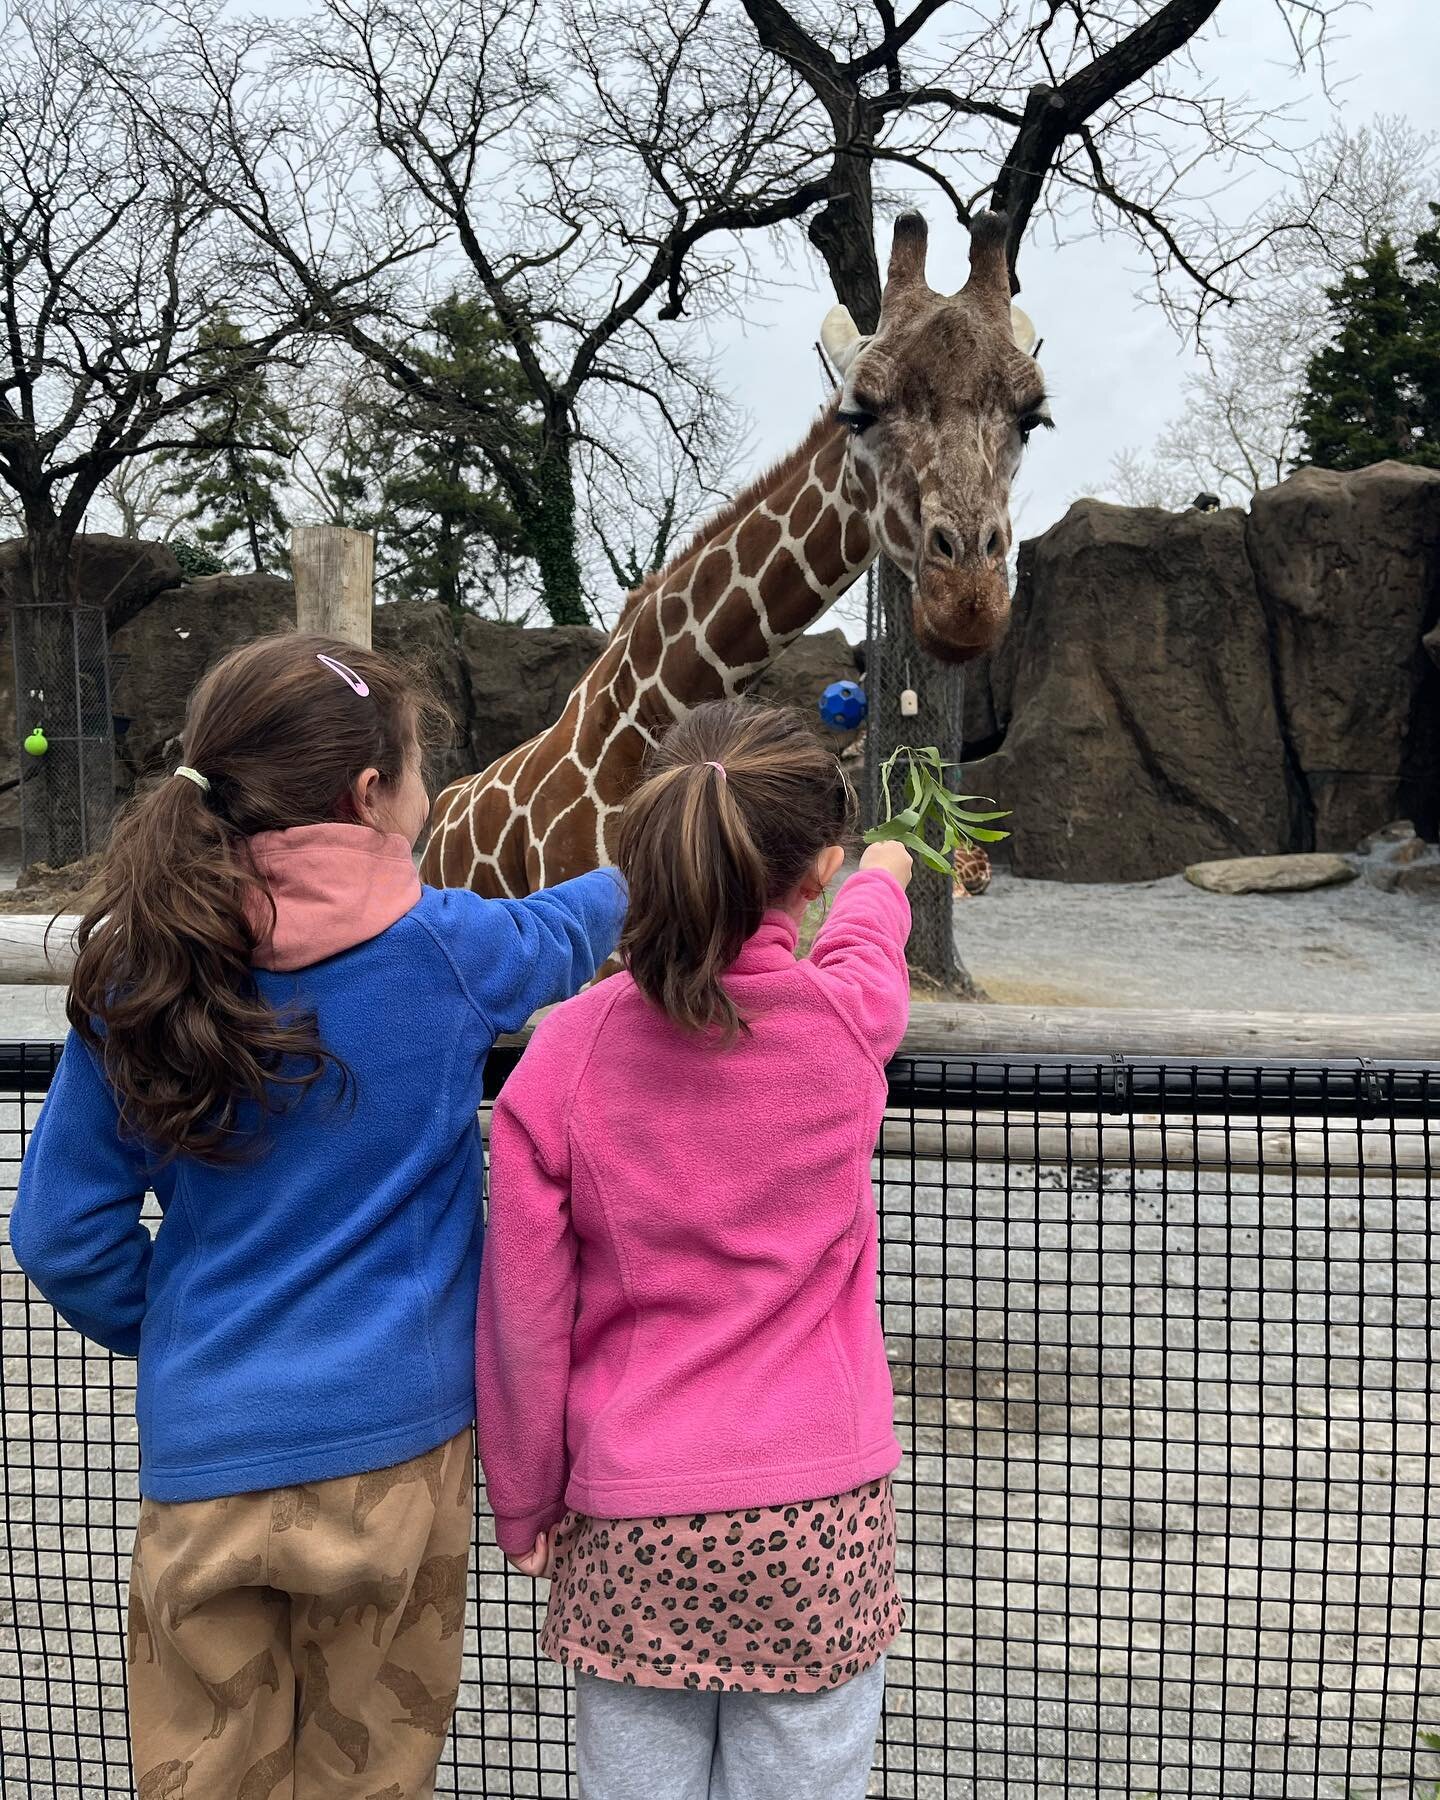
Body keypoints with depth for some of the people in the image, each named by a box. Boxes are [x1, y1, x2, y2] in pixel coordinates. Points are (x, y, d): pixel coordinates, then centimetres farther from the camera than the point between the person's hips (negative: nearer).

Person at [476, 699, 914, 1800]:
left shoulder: (563, 1056, -11)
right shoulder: (848, 1019, -10)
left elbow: (522, 1316, -5)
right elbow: (861, 951, 17)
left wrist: (525, 1504, 10)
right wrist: (883, 877, 40)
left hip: (629, 1531, 0)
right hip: (818, 1524, 0)